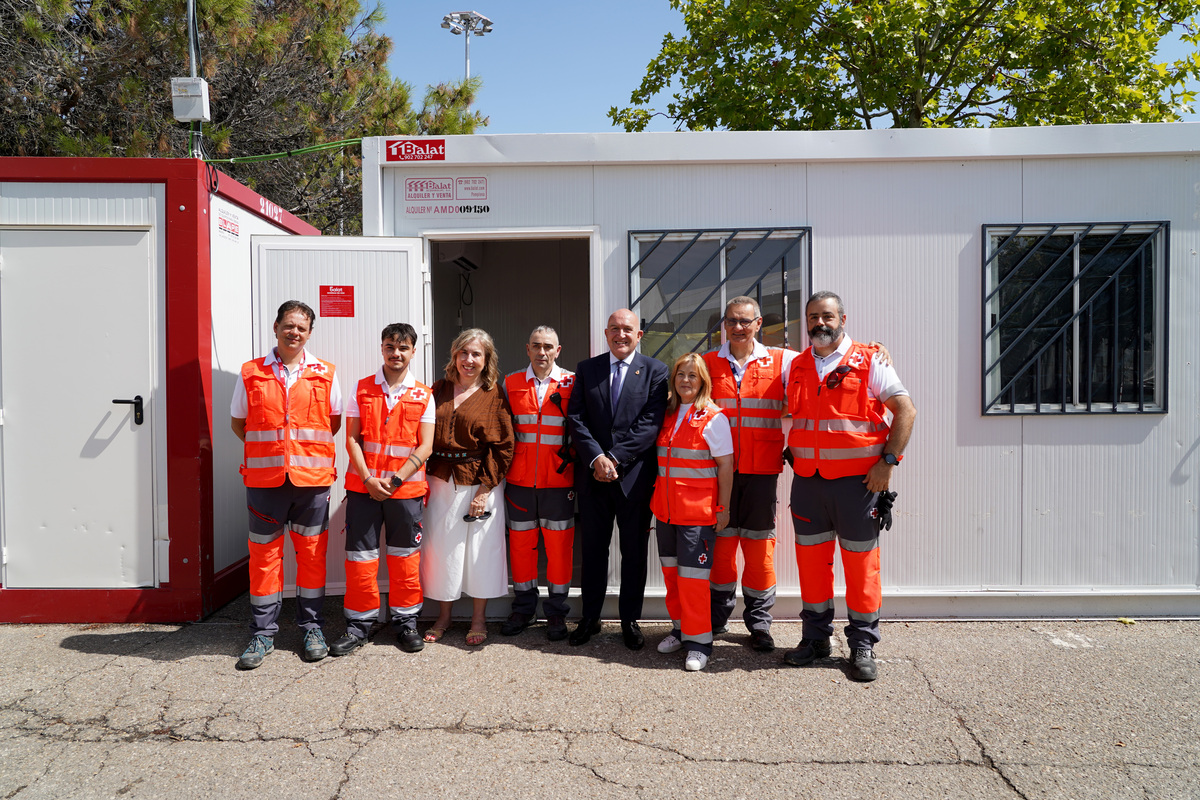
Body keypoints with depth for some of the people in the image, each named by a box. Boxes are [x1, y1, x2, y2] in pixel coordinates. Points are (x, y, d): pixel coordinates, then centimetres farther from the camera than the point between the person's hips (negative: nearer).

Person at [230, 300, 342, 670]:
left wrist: (308, 446, 5)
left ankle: (312, 627, 19)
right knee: (264, 553, 5)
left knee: (312, 552, 6)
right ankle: (263, 633, 17)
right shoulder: (250, 373, 7)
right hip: (264, 478, 0)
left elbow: (334, 421, 15)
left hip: (313, 477, 0)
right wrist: (269, 448, 4)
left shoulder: (325, 374, 6)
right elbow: (238, 422, 14)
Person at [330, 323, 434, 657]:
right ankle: (359, 624, 18)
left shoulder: (423, 395, 2)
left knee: (405, 556, 8)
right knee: (359, 555, 4)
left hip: (406, 488, 0)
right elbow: (352, 439, 1)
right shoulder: (362, 389, 5)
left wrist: (395, 480, -12)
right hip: (363, 486, 1)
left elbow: (425, 447, -2)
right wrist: (368, 479, -11)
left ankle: (405, 621, 23)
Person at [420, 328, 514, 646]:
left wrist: (484, 489, -12)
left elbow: (503, 446, -6)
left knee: (480, 549, 5)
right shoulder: (438, 390, 7)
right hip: (440, 481, 3)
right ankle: (443, 617, 27)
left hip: (479, 484, -3)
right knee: (442, 548, 10)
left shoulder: (494, 396, -3)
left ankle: (478, 620, 21)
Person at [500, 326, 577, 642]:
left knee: (559, 544, 3)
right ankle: (524, 607, 25)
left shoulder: (572, 383, 1)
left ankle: (556, 611, 18)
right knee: (521, 542, 10)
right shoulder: (511, 384, 7)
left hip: (558, 480, -2)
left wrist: (574, 465, -4)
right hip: (519, 479, 2)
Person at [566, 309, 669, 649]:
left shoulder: (655, 371, 1)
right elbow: (576, 417, 0)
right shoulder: (586, 369, 8)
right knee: (593, 550, 11)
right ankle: (589, 618, 25)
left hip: (635, 476, -2)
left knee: (634, 552, 8)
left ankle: (630, 621, 23)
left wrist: (616, 458, -16)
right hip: (593, 476, 2)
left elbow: (651, 423, -9)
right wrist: (596, 458, -14)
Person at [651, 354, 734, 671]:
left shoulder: (713, 418, -8)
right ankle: (680, 628, 29)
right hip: (666, 508, 6)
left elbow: (726, 466, -8)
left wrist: (723, 508, -9)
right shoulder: (667, 415, 10)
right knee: (670, 571, 13)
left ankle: (699, 641, 8)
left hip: (698, 510, -6)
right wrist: (658, 498, 11)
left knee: (692, 575, -4)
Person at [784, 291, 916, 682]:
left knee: (860, 561, 2)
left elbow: (905, 410, -5)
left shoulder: (869, 361, -1)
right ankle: (815, 638, 23)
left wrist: (888, 461, -12)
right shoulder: (797, 366, 12)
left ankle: (863, 645, 15)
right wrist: (795, 459, 9)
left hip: (856, 479, -4)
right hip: (807, 480, 4)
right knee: (811, 559, 9)